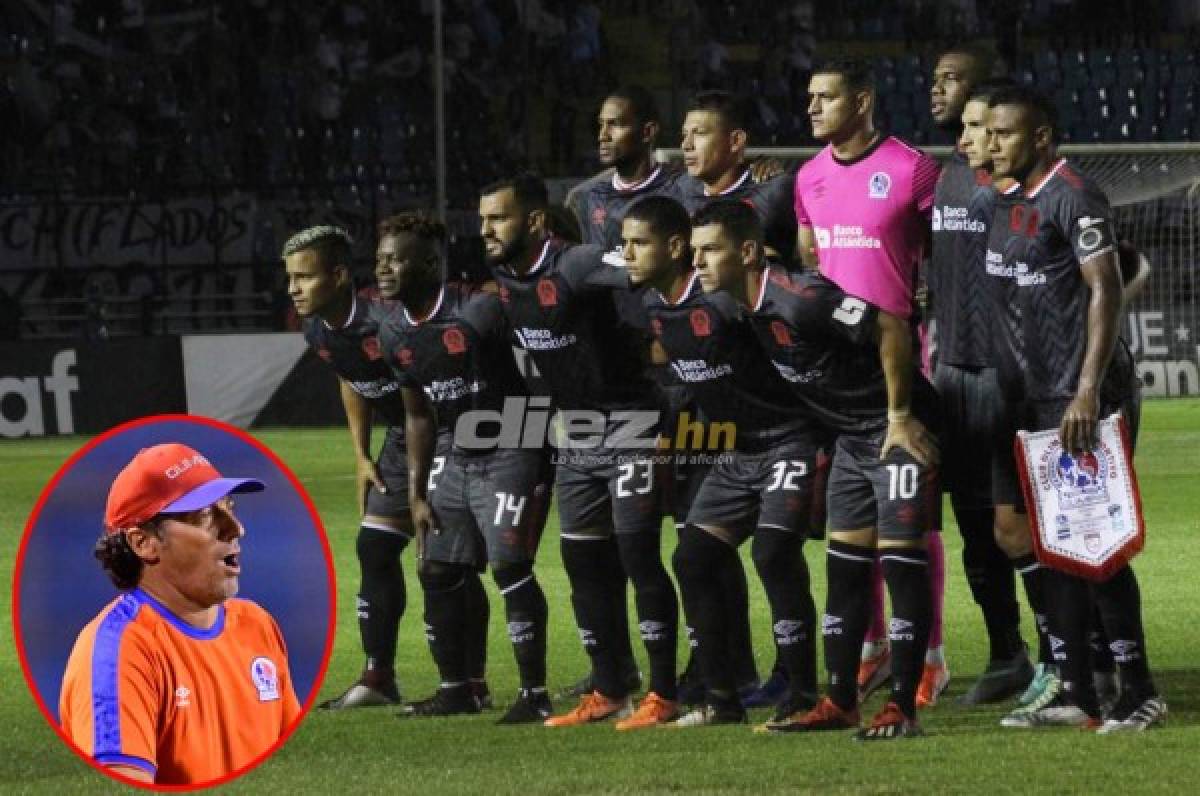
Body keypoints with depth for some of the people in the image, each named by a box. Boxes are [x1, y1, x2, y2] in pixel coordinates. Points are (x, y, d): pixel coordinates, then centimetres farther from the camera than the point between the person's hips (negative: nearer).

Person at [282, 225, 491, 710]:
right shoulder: (319, 333, -2)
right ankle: (378, 678, 12)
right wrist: (362, 457, 14)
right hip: (402, 442, 8)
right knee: (374, 552, 5)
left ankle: (473, 682, 0)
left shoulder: (387, 321, -29)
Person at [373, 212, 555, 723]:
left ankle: (535, 694, -8)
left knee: (509, 566, -15)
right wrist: (417, 493, 13)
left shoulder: (480, 312, -21)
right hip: (454, 456, 8)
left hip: (511, 454, -8)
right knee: (437, 572, 7)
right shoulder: (395, 334, 3)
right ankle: (455, 690, 20)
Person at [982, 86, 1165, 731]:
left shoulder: (1073, 196, -12)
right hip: (1031, 396, 9)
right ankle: (1073, 692, 12)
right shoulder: (1008, 200, 14)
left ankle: (1139, 694, -1)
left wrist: (1088, 392, -22)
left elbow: (1105, 292, -17)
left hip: (1080, 396, -9)